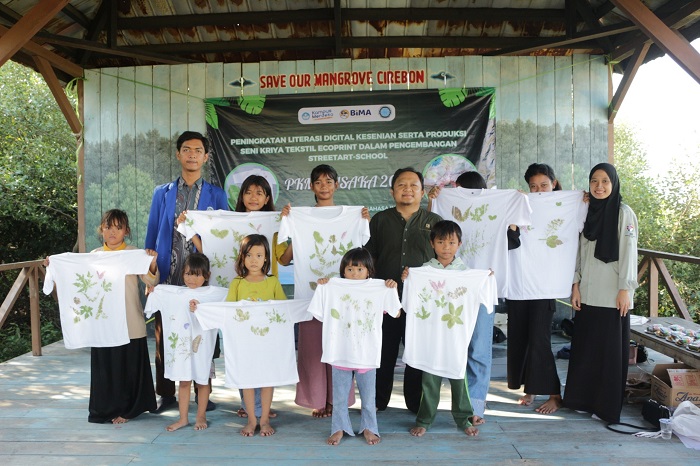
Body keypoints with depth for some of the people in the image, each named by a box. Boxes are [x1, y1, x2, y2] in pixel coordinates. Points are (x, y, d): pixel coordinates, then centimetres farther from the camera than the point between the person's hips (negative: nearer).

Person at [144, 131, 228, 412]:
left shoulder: (216, 196, 6)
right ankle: (166, 394, 21)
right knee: (164, 337, 7)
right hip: (168, 278, 2)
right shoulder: (162, 193, 10)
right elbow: (151, 237, 10)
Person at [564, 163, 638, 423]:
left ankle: (608, 405, 12)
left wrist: (625, 289, -13)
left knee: (611, 349, 1)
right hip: (588, 294, 5)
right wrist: (576, 285, 6)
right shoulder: (586, 212, 10)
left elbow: (628, 253, -8)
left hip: (613, 295, -5)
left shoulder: (624, 213, -5)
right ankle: (583, 399, 22)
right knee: (585, 346, 10)